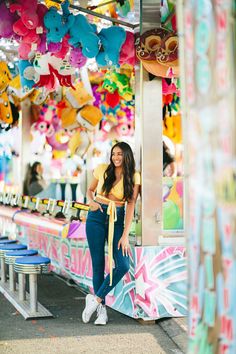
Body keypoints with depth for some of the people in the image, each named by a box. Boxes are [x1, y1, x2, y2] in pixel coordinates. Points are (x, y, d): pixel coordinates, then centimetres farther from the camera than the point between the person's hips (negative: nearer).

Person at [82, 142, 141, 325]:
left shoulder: (133, 176, -3)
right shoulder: (102, 169, -1)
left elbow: (131, 206, -7)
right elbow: (90, 189, 15)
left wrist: (125, 235, -13)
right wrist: (91, 202, -8)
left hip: (117, 220, 0)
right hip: (97, 217, 0)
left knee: (123, 265, -14)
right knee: (98, 264, 0)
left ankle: (96, 299, 1)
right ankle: (101, 309, 9)